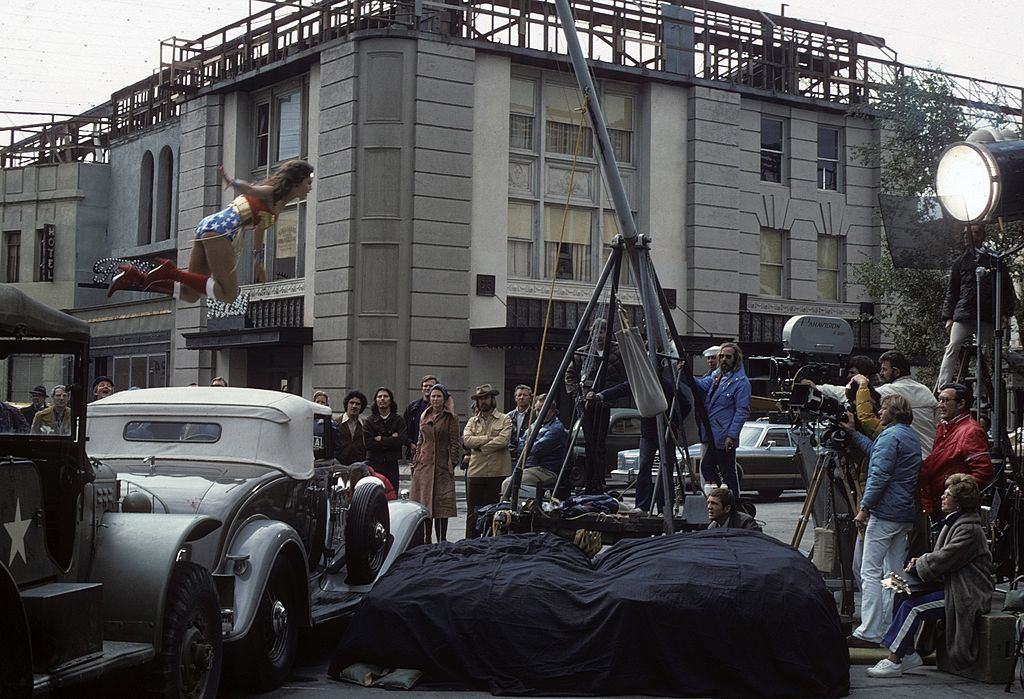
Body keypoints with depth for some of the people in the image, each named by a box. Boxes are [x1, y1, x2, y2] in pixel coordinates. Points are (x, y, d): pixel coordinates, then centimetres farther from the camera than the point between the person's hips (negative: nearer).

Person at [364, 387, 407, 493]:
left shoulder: (398, 420, 8)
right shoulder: (369, 421, 6)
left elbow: (401, 440, -7)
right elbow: (368, 443, -7)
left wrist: (380, 439, -6)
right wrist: (391, 440, -7)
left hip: (392, 465, 1)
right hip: (374, 464, -1)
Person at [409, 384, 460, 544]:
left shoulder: (450, 418, 0)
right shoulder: (424, 417, 13)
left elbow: (455, 444, -3)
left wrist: (452, 463, -10)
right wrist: (416, 462, 11)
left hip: (442, 467, -4)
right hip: (424, 465, 4)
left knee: (442, 504, -5)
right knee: (424, 503, 5)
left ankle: (442, 541, -1)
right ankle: (426, 540, 13)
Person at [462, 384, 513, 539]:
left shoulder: (505, 420, 7)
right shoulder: (472, 421, 16)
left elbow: (503, 440, -10)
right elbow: (466, 440, -2)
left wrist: (479, 446, -6)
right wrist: (490, 438, -10)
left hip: (498, 472, -3)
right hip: (475, 472, 3)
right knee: (472, 514, 3)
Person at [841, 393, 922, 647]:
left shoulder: (891, 435, -11)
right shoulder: (911, 436, 18)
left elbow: (879, 475, -18)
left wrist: (864, 507, -16)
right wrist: (854, 433, 34)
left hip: (885, 513, -10)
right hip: (906, 515, 10)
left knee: (870, 572, -8)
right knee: (895, 573, 11)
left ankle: (869, 633, -10)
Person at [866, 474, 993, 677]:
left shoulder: (969, 529, -16)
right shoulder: (953, 522, 16)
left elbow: (943, 560, -21)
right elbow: (940, 556, 22)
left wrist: (918, 564, -4)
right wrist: (920, 561, 2)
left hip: (968, 596, -10)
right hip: (952, 588, 10)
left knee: (912, 606, -21)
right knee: (903, 599, -4)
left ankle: (894, 661, -17)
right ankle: (908, 654, -3)